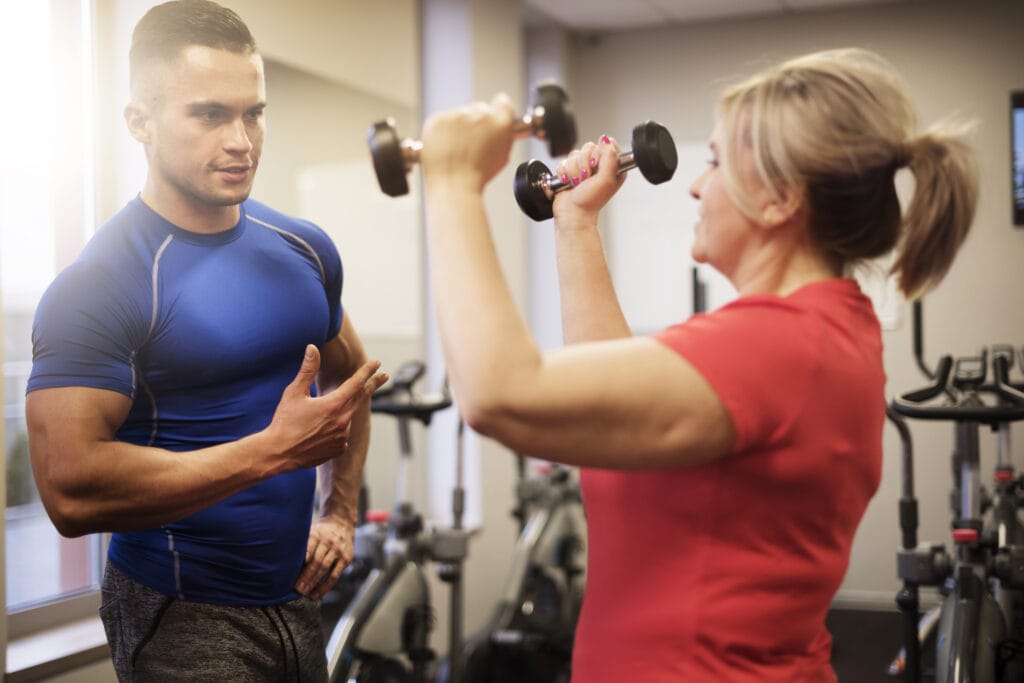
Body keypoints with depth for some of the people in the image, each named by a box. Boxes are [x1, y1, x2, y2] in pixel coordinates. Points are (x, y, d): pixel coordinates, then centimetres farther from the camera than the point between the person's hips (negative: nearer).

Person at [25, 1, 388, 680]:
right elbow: (71, 491, -26)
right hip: (184, 616, -6)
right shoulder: (97, 285, -17)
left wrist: (340, 514, 7)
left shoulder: (306, 250, 2)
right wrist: (276, 447, -25)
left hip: (296, 594, 6)